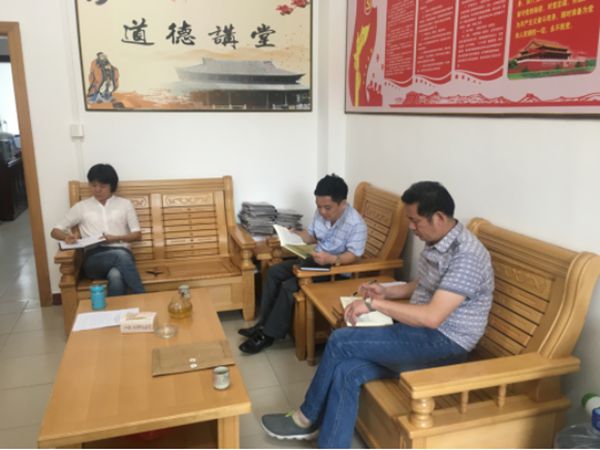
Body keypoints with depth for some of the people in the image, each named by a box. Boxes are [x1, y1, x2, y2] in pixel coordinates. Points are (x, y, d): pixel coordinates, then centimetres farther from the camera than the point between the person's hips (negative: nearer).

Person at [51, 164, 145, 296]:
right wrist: (67, 237, -6)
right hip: (94, 259, 0)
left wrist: (117, 238, -8)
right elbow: (55, 231, 18)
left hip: (121, 254, 1)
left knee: (116, 276, -39)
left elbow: (137, 234, 11)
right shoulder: (81, 207, 17)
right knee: (120, 255, -37)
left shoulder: (125, 204, 16)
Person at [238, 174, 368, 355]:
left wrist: (332, 259, -41)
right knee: (274, 272, 0)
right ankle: (264, 323, 7)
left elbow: (353, 255, -25)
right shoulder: (321, 213, -3)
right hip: (317, 260, 9)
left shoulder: (356, 224, -25)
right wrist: (294, 234, -8)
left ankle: (268, 335, -7)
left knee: (289, 287, -22)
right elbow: (311, 236, 11)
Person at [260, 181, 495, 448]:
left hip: (443, 344, -9)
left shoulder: (466, 256, -23)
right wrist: (387, 292, 8)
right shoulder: (437, 243, 7)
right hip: (421, 332, 9)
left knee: (340, 342, -16)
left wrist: (374, 304, -24)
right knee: (346, 371, -14)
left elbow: (432, 316, -30)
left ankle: (307, 418, 7)